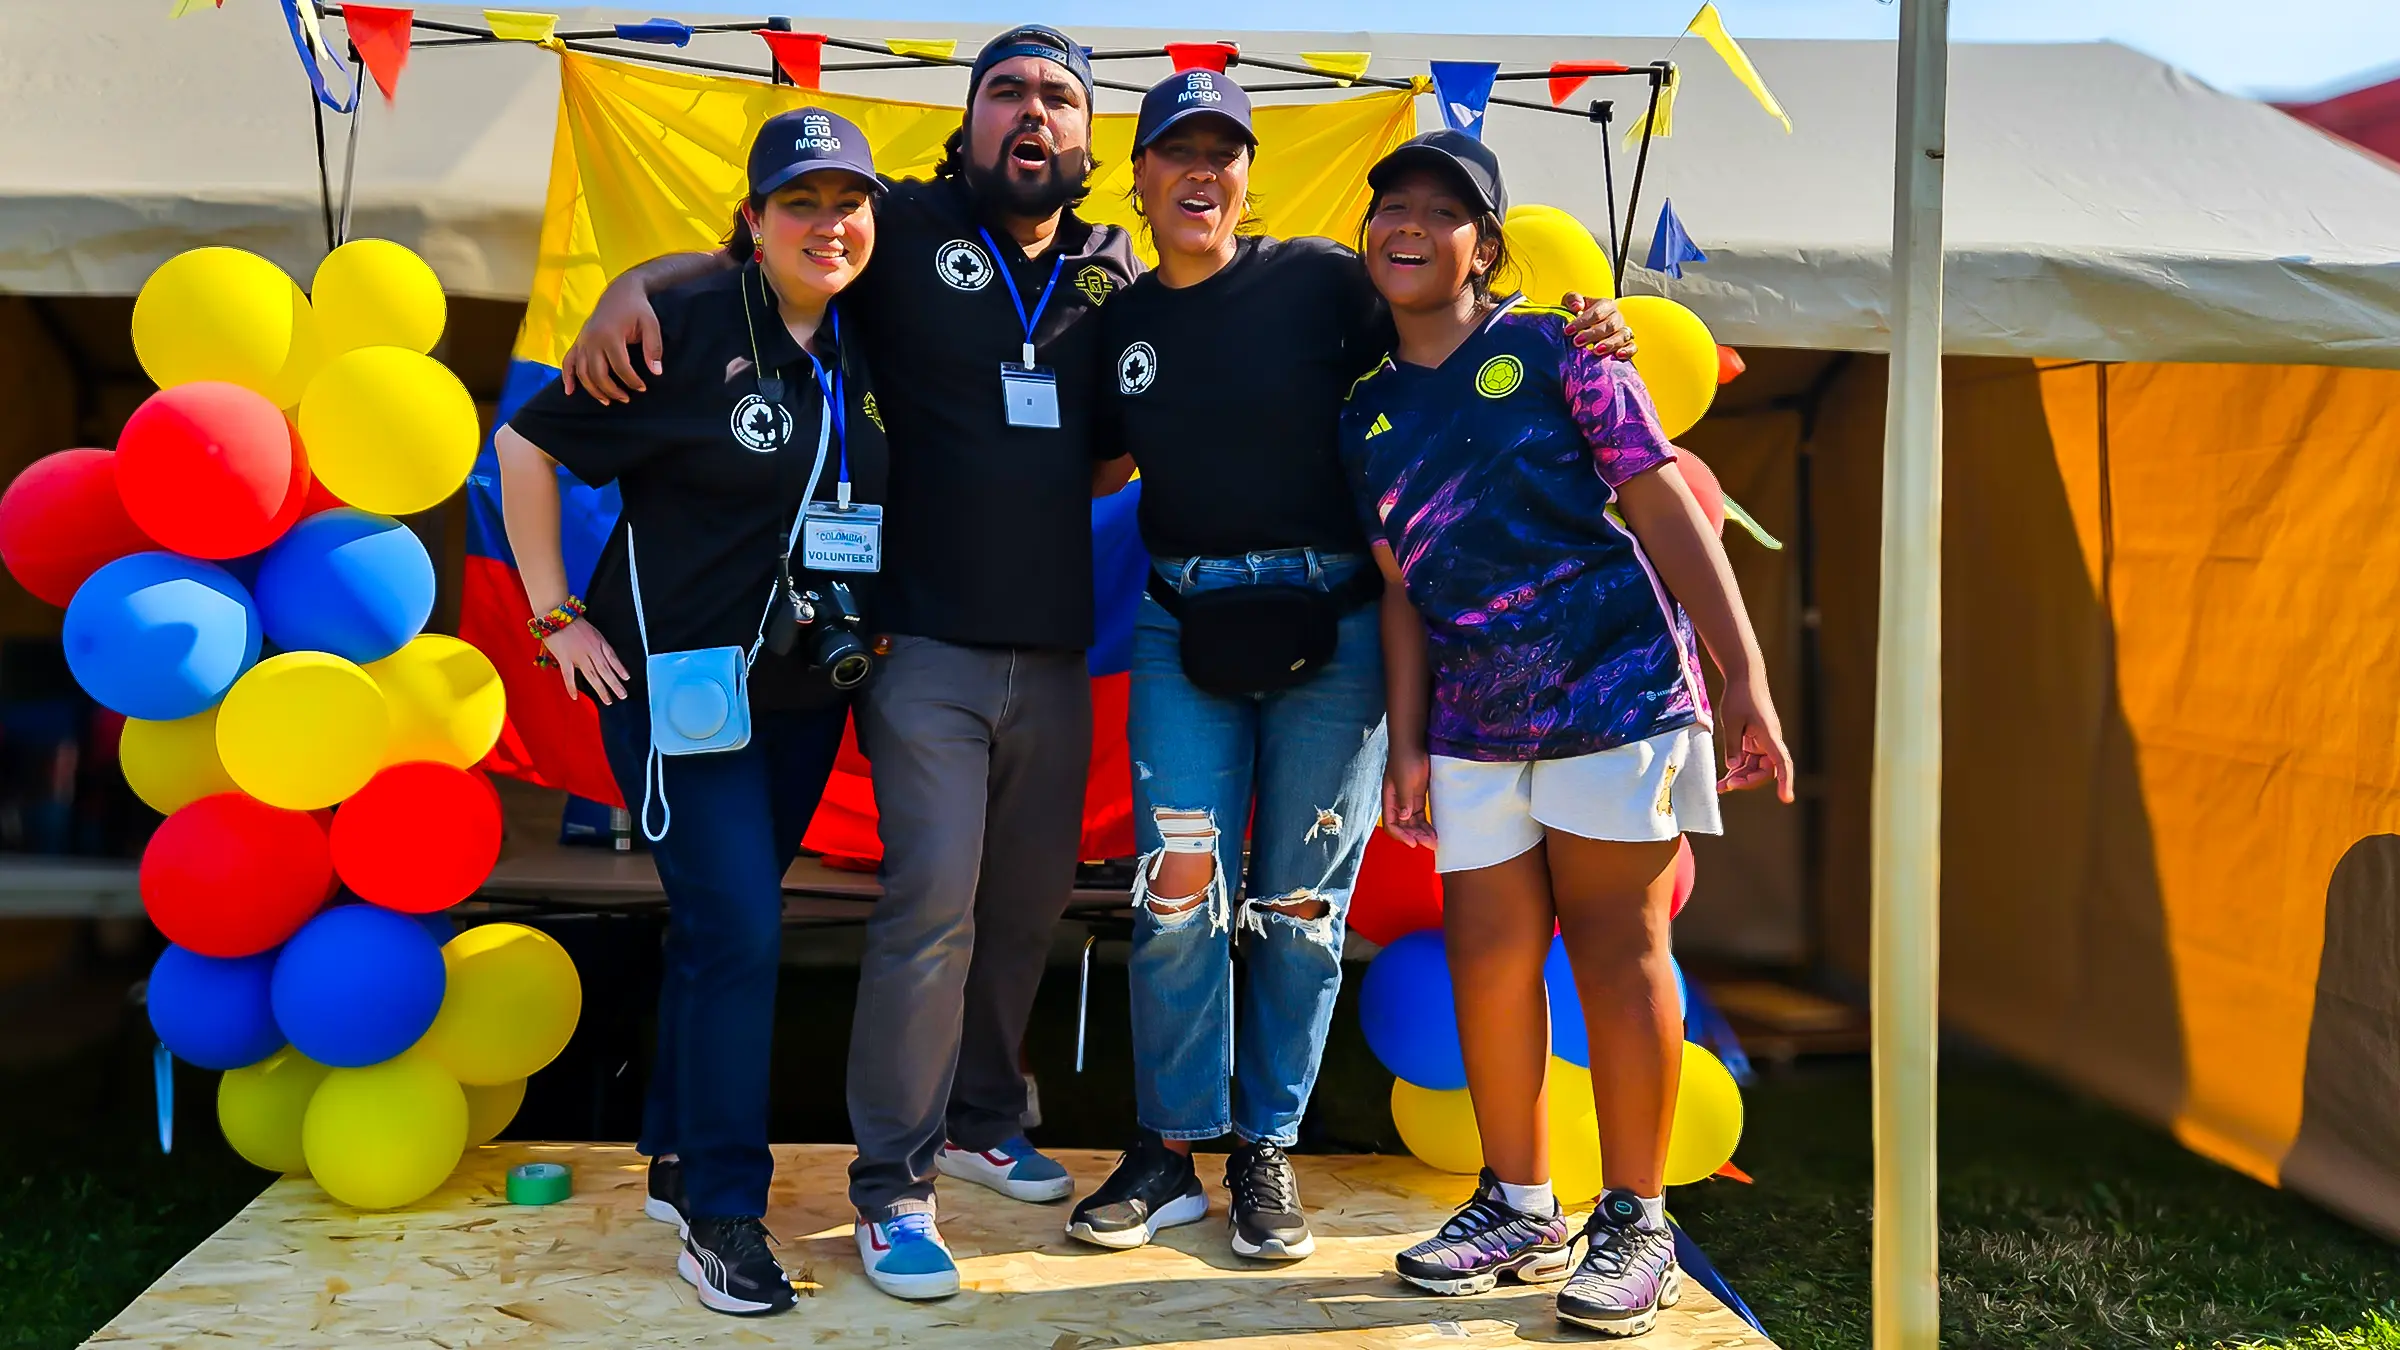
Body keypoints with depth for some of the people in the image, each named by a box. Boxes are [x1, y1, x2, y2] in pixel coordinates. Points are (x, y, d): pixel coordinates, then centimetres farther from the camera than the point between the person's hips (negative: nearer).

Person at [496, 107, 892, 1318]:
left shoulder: (868, 353, 3)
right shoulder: (688, 327, -12)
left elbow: (903, 502, 18)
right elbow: (527, 443, -8)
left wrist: (878, 626, 7)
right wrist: (555, 614, -8)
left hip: (805, 694, 6)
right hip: (678, 678, -5)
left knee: (722, 923, 15)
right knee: (736, 929, -10)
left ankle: (679, 1162, 31)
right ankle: (721, 1217, 3)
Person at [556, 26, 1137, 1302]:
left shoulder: (1114, 273, 11)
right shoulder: (904, 228, 1)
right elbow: (730, 262, 5)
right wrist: (635, 283, -13)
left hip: (1056, 653, 5)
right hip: (930, 649, -4)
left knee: (1027, 903, 13)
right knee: (932, 906, -10)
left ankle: (982, 1122, 33)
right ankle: (891, 1184, 2)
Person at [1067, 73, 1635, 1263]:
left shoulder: (1316, 281, -2)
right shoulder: (1120, 322, 10)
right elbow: (1092, 471, 20)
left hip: (1328, 624, -2)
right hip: (1182, 626, 2)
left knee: (1299, 905, 4)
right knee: (1179, 889, -5)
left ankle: (1266, 1151, 21)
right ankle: (1168, 1151, 13)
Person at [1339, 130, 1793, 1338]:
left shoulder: (1551, 349, -1)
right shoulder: (1366, 412, 12)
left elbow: (1663, 504, -4)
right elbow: (1401, 590, 13)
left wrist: (1744, 675, -9)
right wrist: (1406, 744, 7)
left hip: (1616, 683, -4)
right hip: (1475, 718, 4)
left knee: (1614, 945, 0)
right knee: (1487, 957, 5)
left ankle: (1635, 1224, 13)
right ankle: (1518, 1208, 23)